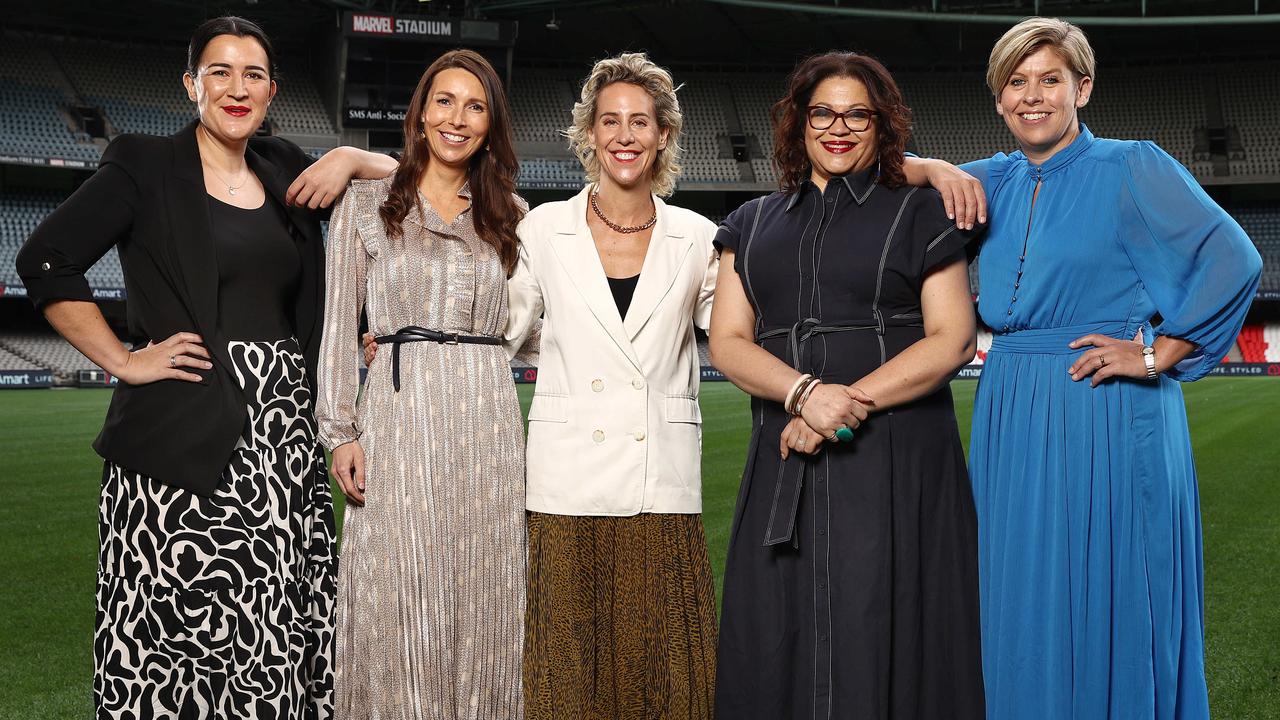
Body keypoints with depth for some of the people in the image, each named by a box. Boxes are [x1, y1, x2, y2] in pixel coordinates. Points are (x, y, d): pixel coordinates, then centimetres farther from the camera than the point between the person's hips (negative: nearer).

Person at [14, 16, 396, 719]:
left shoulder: (284, 169, 16)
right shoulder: (146, 166, 2)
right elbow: (45, 261, -5)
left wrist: (350, 158, 2)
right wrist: (122, 361, -8)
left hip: (282, 441, 5)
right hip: (184, 444, -4)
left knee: (277, 644, 3)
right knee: (172, 643, -4)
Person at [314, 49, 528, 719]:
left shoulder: (508, 212, 14)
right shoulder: (367, 203, 7)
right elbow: (340, 323, 3)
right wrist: (340, 431, -4)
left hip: (488, 418, 2)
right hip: (399, 411, -2)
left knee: (482, 603, 4)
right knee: (398, 609, -1)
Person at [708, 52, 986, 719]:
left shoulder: (918, 215, 8)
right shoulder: (755, 223, 16)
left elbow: (952, 338, -2)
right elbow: (726, 342, 6)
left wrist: (851, 403, -13)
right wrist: (804, 392, -13)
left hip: (895, 462, -3)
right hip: (784, 466, 3)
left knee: (879, 645, -5)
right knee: (777, 648, 2)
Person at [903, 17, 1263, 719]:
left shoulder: (1132, 168, -4)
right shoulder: (996, 180, 11)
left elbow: (1232, 261, -10)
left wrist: (1156, 355, -11)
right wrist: (936, 172, -5)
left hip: (1107, 416, -5)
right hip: (1013, 416, 5)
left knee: (1105, 607, 0)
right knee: (1020, 608, 10)